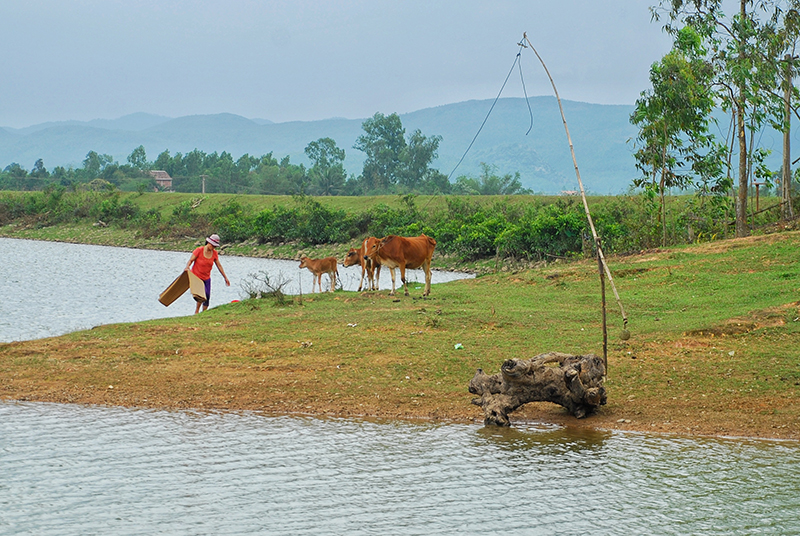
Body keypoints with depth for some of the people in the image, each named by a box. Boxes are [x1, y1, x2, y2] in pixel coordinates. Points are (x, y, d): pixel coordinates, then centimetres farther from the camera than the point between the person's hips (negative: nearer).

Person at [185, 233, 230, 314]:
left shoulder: (214, 253, 0)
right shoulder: (199, 250, -14)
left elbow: (219, 266, 8)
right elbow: (190, 260, -12)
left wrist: (225, 277, 10)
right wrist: (187, 267, -33)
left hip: (207, 278, 6)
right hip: (196, 277, -6)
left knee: (207, 297, 4)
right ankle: (196, 311, -7)